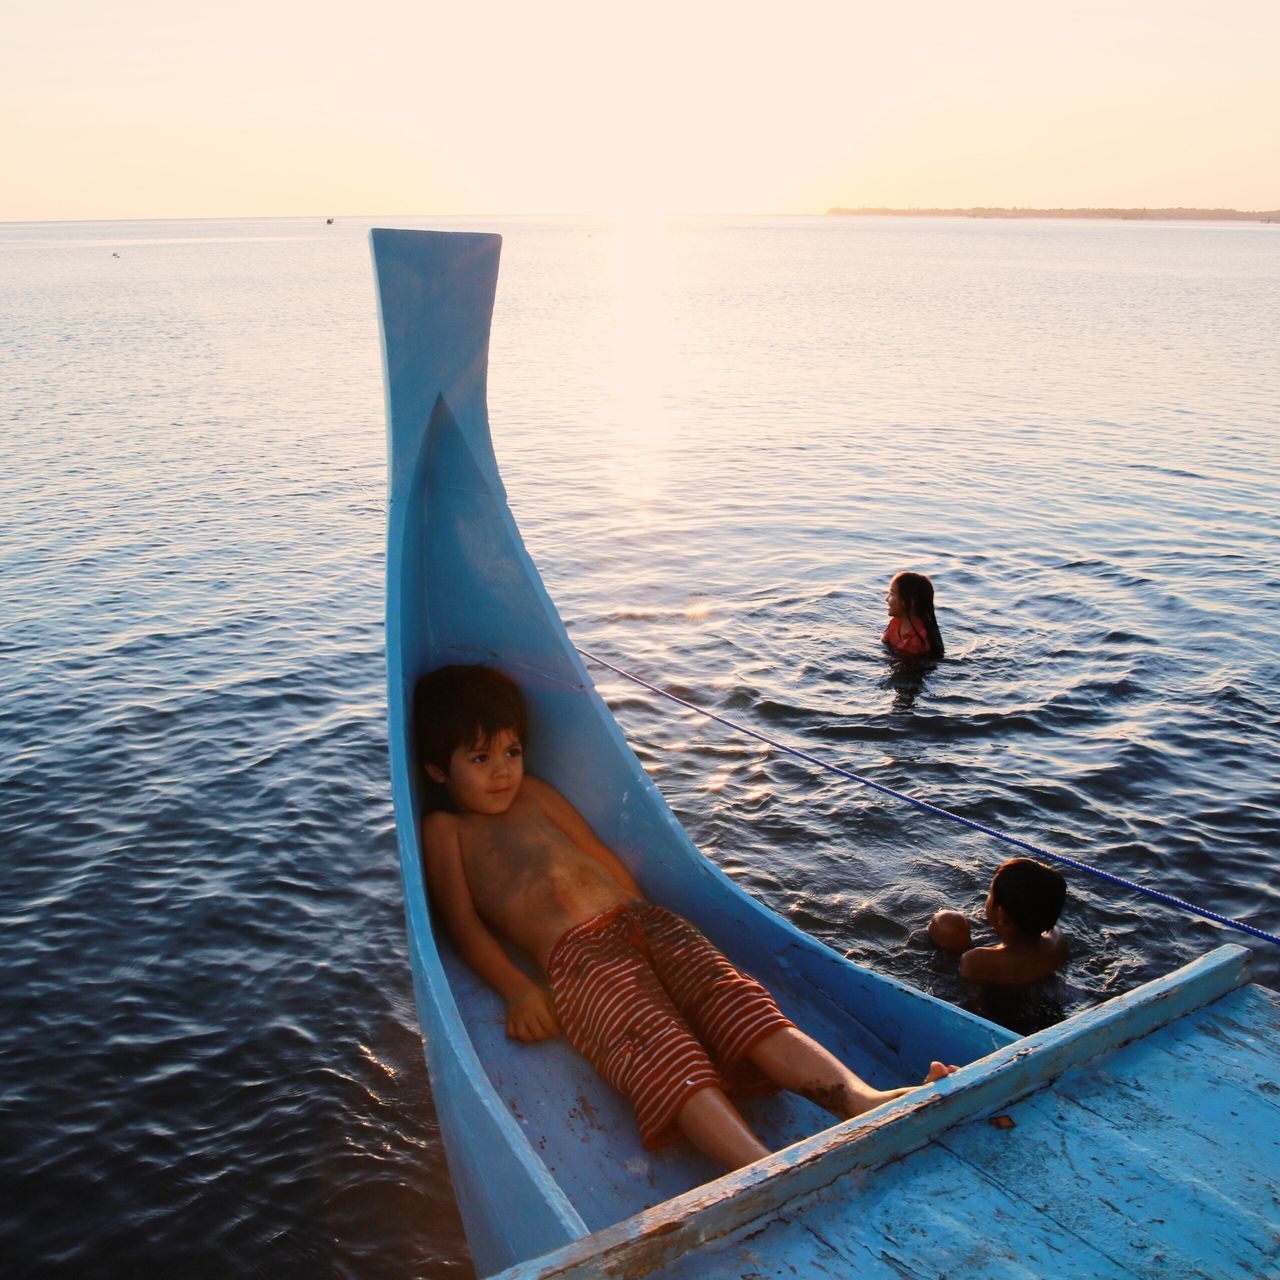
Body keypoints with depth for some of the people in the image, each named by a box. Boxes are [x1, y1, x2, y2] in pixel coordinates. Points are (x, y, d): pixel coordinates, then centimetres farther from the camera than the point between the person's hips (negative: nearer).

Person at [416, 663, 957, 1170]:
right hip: (573, 955, -6)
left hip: (636, 919, 6)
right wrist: (517, 989, -9)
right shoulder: (445, 828, 15)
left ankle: (860, 1100, -40)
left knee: (732, 999, -21)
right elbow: (463, 922, 5)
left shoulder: (533, 792, 31)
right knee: (657, 1046, -32)